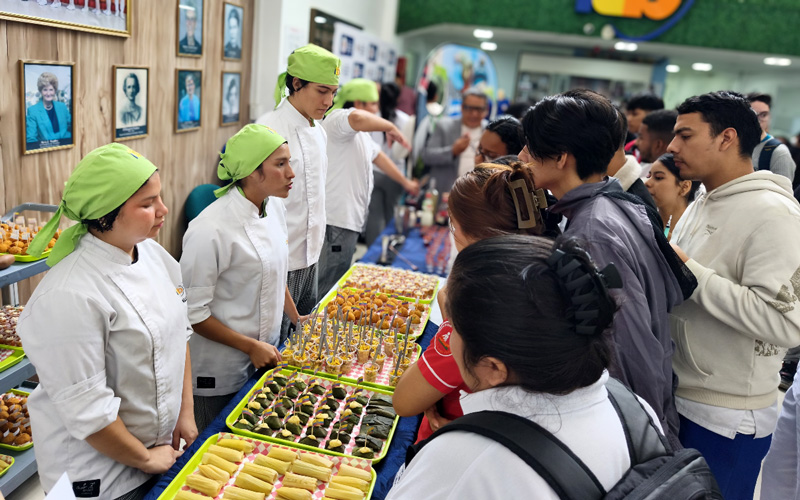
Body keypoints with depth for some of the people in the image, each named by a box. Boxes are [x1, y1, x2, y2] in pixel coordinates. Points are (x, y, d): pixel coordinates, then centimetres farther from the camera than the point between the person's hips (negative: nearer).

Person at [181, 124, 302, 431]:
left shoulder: (275, 207, -1)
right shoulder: (210, 230, -26)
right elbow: (193, 312, -20)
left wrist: (296, 319, 15)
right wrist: (250, 346, -17)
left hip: (266, 357, 7)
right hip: (219, 371, -7)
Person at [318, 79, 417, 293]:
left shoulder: (360, 134, 24)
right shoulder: (338, 118, -12)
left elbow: (378, 156, 35)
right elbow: (357, 118, -36)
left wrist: (406, 182, 41)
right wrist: (390, 127, -21)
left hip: (348, 219, 11)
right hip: (336, 221, -11)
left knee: (337, 281, 15)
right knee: (327, 286, -6)